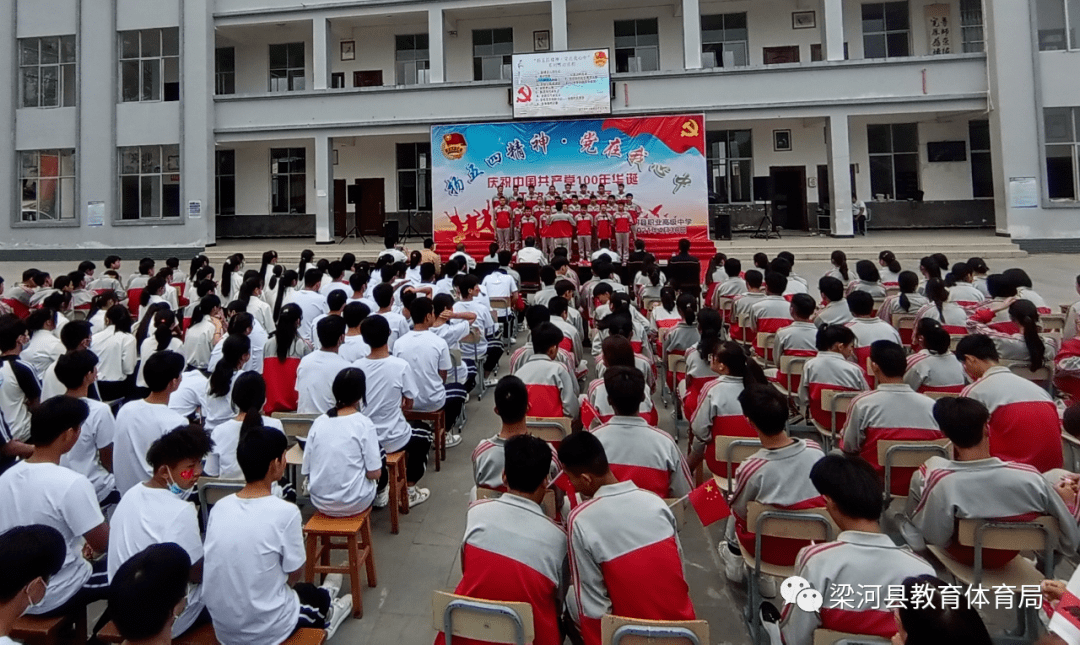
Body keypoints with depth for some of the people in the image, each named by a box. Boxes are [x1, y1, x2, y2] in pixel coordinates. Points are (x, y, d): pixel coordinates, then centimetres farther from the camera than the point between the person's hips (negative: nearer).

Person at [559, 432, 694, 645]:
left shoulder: (580, 520, -18)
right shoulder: (655, 501, -5)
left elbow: (594, 607, -14)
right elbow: (679, 563, 4)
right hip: (681, 624, 4)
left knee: (572, 599, 18)